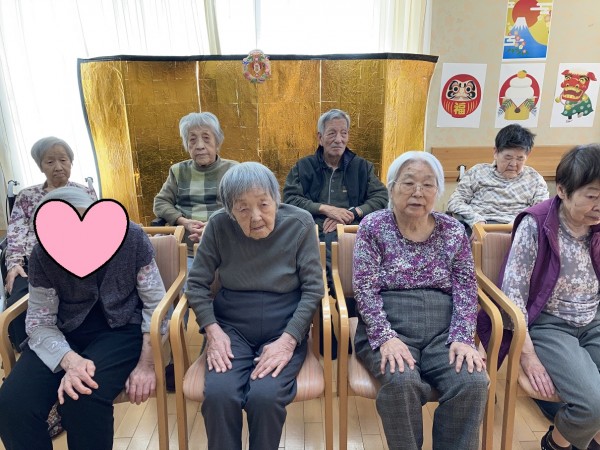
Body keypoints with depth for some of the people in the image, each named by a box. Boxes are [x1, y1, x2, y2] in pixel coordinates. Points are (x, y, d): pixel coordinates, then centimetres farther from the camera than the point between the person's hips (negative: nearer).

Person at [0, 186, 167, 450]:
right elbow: (39, 321, -6)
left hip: (122, 328, -2)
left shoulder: (131, 238, -15)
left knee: (81, 398, -29)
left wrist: (147, 364, -19)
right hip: (66, 333, 3)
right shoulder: (43, 255, -10)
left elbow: (155, 305, -10)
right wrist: (70, 360, -26)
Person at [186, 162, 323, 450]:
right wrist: (213, 330, -13)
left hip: (284, 330, -1)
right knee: (218, 394, -25)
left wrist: (288, 339, -18)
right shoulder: (218, 226, -7)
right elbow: (196, 284, 0)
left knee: (265, 397, -25)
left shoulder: (300, 224, -9)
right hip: (231, 328, 1)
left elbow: (313, 290, -8)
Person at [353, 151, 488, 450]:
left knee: (473, 382, -23)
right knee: (401, 382, -29)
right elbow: (364, 289, -7)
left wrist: (462, 338, -9)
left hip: (443, 331, 3)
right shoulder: (373, 227, 0)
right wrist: (386, 337, -18)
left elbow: (466, 290, 5)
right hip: (388, 329, -2)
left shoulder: (453, 231, 8)